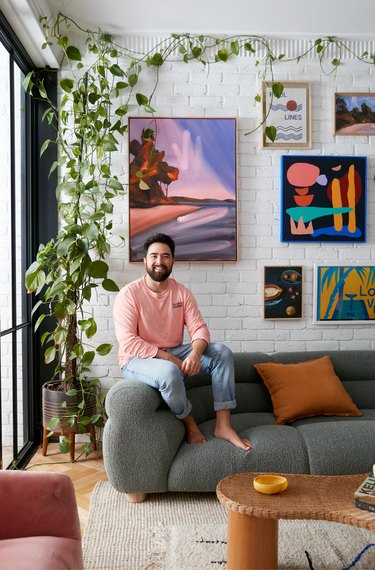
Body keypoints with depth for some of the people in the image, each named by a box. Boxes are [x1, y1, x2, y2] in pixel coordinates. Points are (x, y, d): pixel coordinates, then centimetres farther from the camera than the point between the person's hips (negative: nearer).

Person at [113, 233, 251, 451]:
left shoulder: (182, 292, 2)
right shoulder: (129, 294, -14)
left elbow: (199, 328, -5)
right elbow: (128, 342, -21)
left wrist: (195, 353, -29)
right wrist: (168, 358, -25)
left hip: (174, 353, 6)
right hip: (138, 359, -6)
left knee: (222, 352, -13)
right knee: (169, 372, -39)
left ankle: (223, 425, -14)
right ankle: (189, 423, -8)